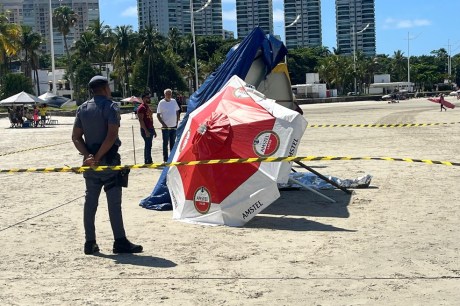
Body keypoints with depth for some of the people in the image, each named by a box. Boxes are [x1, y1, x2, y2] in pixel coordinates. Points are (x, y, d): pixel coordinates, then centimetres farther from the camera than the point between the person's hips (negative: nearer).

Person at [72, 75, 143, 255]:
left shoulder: (83, 109, 12)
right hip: (108, 160, -6)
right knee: (114, 201, -3)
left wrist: (88, 155, -5)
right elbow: (111, 136, -19)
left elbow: (76, 137, 6)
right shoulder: (110, 106, -7)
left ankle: (90, 243, 12)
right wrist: (98, 157, -16)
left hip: (90, 161, 6)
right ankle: (120, 242, -2)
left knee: (90, 200, 9)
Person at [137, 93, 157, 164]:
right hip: (146, 130, -9)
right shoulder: (141, 107, -12)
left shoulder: (148, 107, 18)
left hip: (150, 129, 9)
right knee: (148, 145, -8)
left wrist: (153, 130, 20)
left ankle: (147, 161, 17)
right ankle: (148, 161, -4)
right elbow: (141, 120, -18)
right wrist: (146, 131, -23)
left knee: (148, 145, 12)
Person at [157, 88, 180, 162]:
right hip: (165, 127, -4)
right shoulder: (161, 103, -7)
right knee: (165, 143, 0)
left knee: (173, 143, 11)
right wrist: (163, 123, -14)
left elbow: (177, 112, 16)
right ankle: (165, 159, 5)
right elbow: (158, 115, -6)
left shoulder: (174, 101, 7)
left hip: (174, 126, 4)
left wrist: (177, 122, 7)